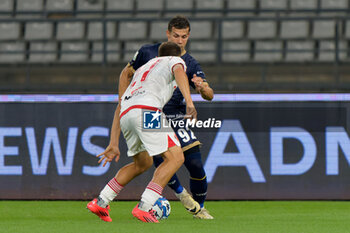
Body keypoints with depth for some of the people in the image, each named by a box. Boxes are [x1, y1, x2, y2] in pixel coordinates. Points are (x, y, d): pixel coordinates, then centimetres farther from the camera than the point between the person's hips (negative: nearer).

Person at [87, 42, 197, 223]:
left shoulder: (143, 69, 41)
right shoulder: (175, 61, 24)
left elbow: (119, 108, 34)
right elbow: (178, 72, -5)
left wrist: (113, 144, 32)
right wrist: (189, 102, -20)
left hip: (125, 113, 7)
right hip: (146, 109, -7)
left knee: (143, 163, 25)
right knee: (175, 157, -5)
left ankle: (100, 203, 24)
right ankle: (144, 207, -18)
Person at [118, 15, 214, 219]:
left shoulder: (191, 64, 2)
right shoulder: (148, 53, 3)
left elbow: (210, 95, -10)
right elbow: (126, 74, 15)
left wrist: (202, 88, -34)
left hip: (176, 118, 1)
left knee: (195, 164, -8)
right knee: (161, 161, -21)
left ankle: (199, 208, 13)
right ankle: (181, 193, 7)